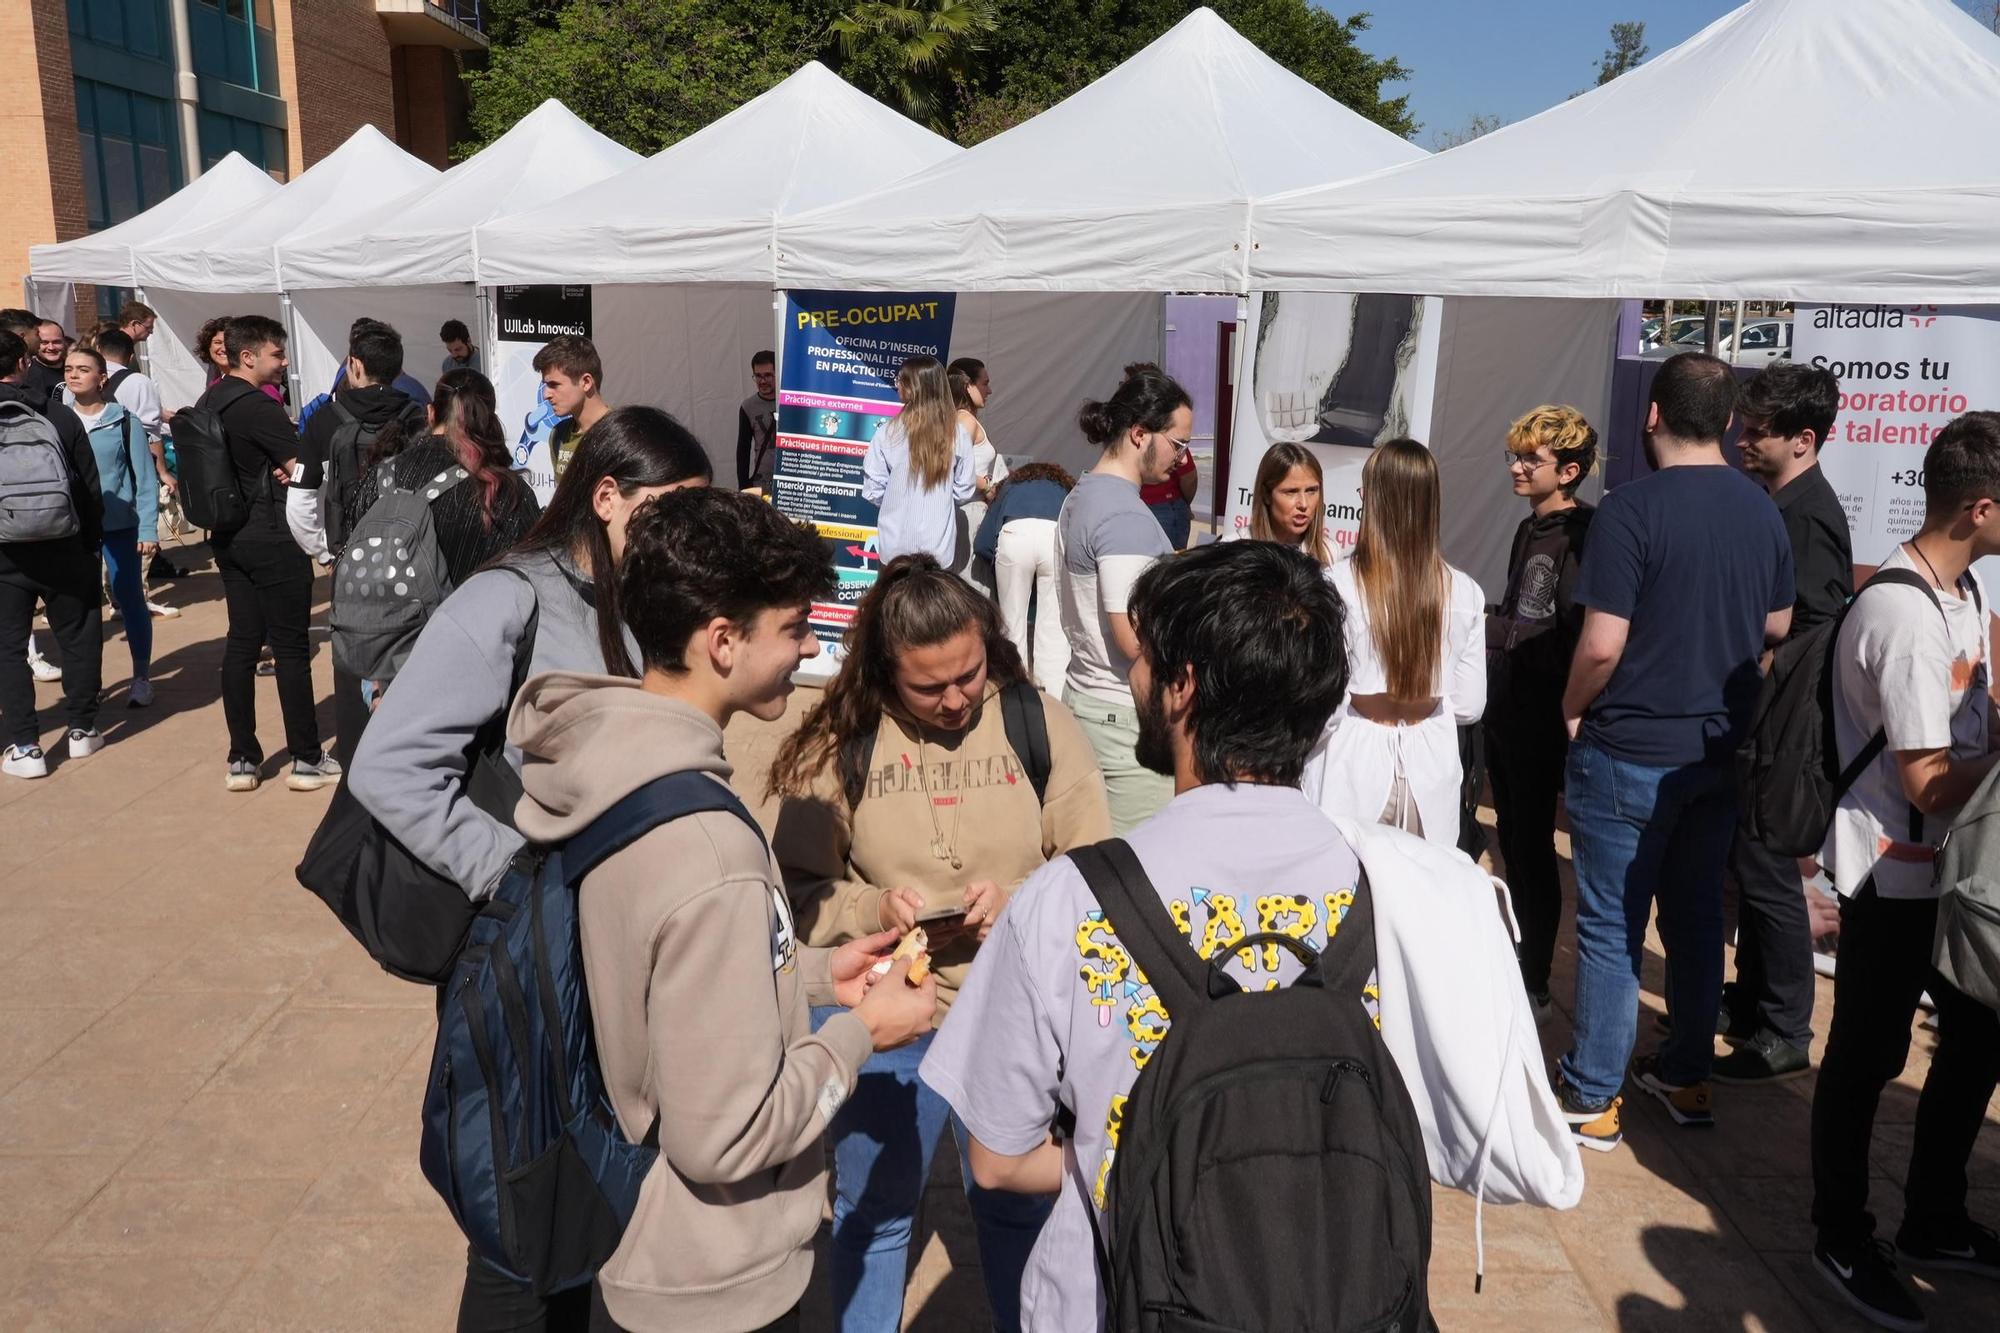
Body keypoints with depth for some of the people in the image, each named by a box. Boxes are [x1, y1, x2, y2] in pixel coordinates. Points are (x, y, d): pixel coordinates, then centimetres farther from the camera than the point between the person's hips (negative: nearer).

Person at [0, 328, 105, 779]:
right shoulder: (60, 418, -3)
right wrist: (92, 542, 11)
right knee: (79, 636, 13)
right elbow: (91, 489, 0)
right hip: (62, 550, 1)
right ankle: (82, 730, 21)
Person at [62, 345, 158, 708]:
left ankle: (142, 677, 15)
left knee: (130, 600, 4)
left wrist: (148, 530, -8)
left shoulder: (124, 421, -4)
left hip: (120, 526, -2)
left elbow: (144, 478, -4)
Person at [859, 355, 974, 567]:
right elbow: (963, 492, 1)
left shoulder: (889, 432, -11)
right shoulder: (958, 434, -7)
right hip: (939, 545, 1)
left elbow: (873, 490, -6)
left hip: (896, 543, -1)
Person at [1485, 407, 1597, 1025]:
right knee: (1513, 841, 18)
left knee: (1532, 850, 2)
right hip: (1504, 713, 9)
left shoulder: (1582, 535, -17)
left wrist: (1489, 632, -17)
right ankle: (1514, 966, 32)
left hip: (1539, 723, -9)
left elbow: (1569, 643, -23)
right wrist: (1488, 622, 7)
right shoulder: (1530, 530, 13)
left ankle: (1535, 988, 15)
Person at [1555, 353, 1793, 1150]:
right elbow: (1778, 627, 13)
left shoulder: (1631, 508, -18)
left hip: (1631, 753, -6)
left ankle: (1591, 1099, 12)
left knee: (1611, 927, 3)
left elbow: (1601, 645, -21)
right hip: (1722, 748, 6)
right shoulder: (1762, 511, 3)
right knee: (1697, 914, 17)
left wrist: (1573, 712, -5)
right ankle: (1686, 1077, 30)